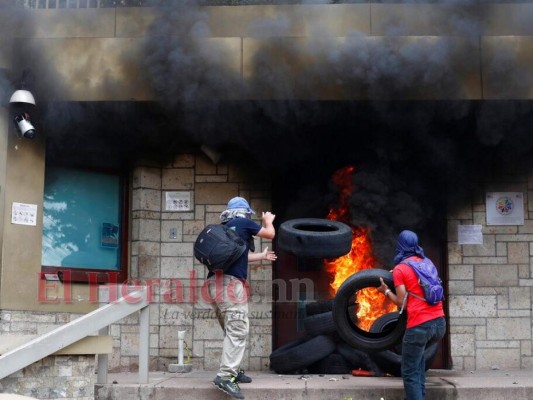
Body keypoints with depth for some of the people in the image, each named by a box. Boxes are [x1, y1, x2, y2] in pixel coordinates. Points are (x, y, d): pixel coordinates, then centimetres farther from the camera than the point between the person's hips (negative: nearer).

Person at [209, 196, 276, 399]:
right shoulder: (243, 223, 4)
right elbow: (270, 234, 13)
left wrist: (262, 256, 54)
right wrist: (268, 220, 36)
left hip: (216, 282, 9)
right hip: (230, 282, -9)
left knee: (231, 331, 17)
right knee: (237, 331, -13)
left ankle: (232, 370, 21)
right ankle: (225, 376, -21)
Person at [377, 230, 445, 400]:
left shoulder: (399, 269, -2)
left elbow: (402, 302, -5)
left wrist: (386, 291, 11)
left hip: (419, 326, -7)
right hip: (439, 322, 7)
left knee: (410, 373, 3)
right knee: (417, 352, 31)